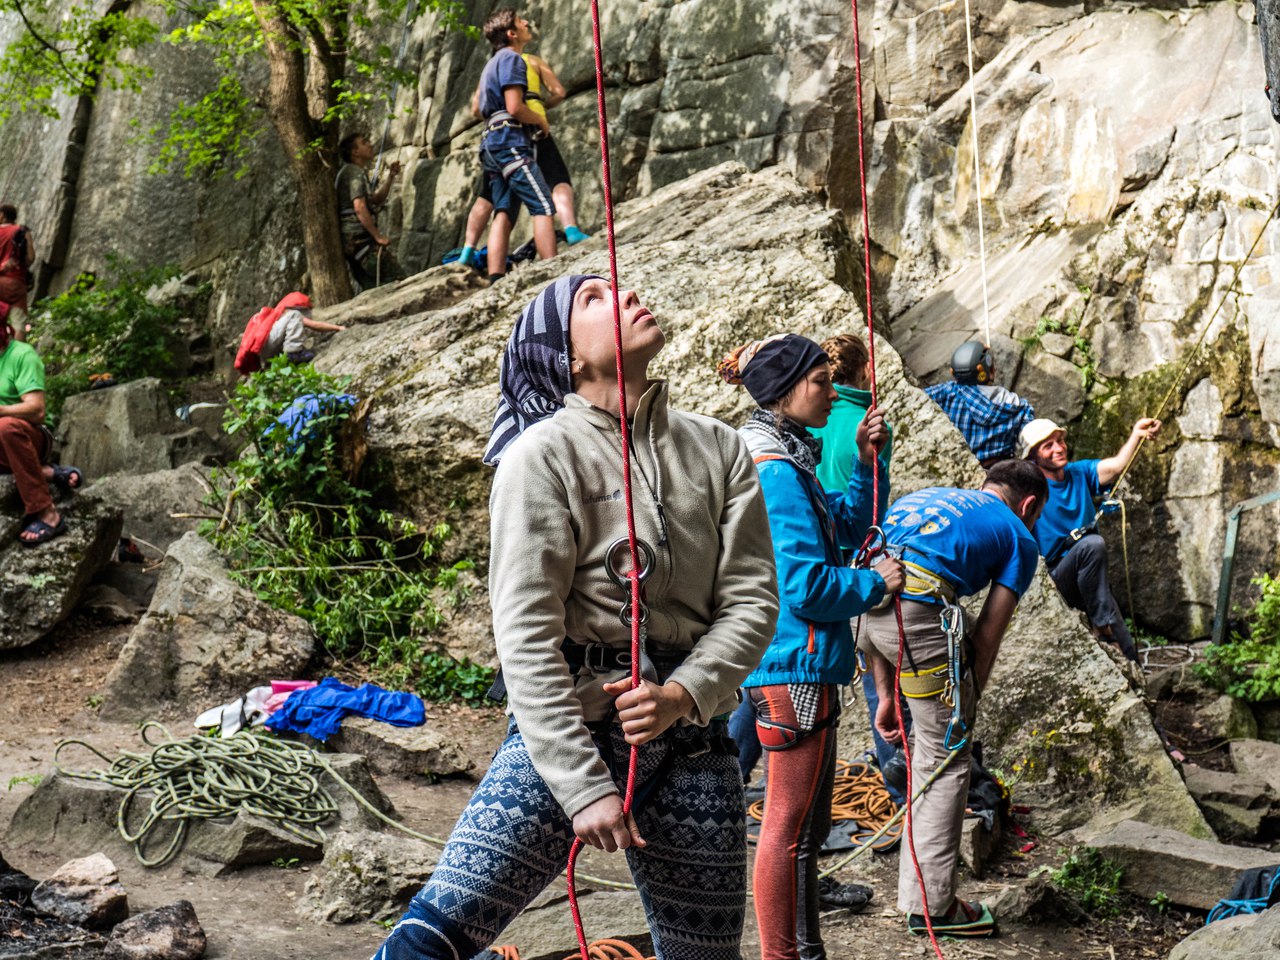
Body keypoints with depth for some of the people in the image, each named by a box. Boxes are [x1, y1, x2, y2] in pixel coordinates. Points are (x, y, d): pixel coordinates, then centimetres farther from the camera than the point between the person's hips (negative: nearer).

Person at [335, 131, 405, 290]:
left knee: (370, 286, 11)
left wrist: (390, 177, 18)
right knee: (396, 280, -16)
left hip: (350, 241, 10)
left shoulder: (351, 171, 23)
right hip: (360, 238, -10)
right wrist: (378, 236, -17)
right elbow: (359, 207, -20)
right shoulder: (356, 172, -9)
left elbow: (376, 200, 28)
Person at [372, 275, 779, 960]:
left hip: (690, 737, 4)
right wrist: (583, 787, -17)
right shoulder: (543, 454, -6)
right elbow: (526, 634, -11)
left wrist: (682, 695, -14)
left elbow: (751, 600, 4)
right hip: (567, 732, -4)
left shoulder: (718, 449, 8)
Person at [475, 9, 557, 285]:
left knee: (504, 211, 1)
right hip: (510, 139, -10)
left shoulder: (493, 63, 26)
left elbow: (480, 109, 30)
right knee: (543, 207, -15)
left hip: (492, 142, 10)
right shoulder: (511, 58, -4)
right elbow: (515, 107, -16)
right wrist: (541, 121, 1)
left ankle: (496, 281, -9)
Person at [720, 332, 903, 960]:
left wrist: (866, 462, 9)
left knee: (802, 819, 19)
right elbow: (805, 586, -23)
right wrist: (876, 584, -8)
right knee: (791, 825, -2)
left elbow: (848, 525, 22)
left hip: (792, 666, 11)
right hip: (794, 667, -11)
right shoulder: (776, 473, -19)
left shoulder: (783, 461, 14)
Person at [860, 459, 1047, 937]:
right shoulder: (1018, 537, 17)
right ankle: (931, 904, 13)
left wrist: (887, 695, 28)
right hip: (917, 613, -6)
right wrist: (965, 708, 22)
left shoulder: (924, 497, 33)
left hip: (862, 599, 6)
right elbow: (985, 638, 11)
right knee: (946, 754, 8)